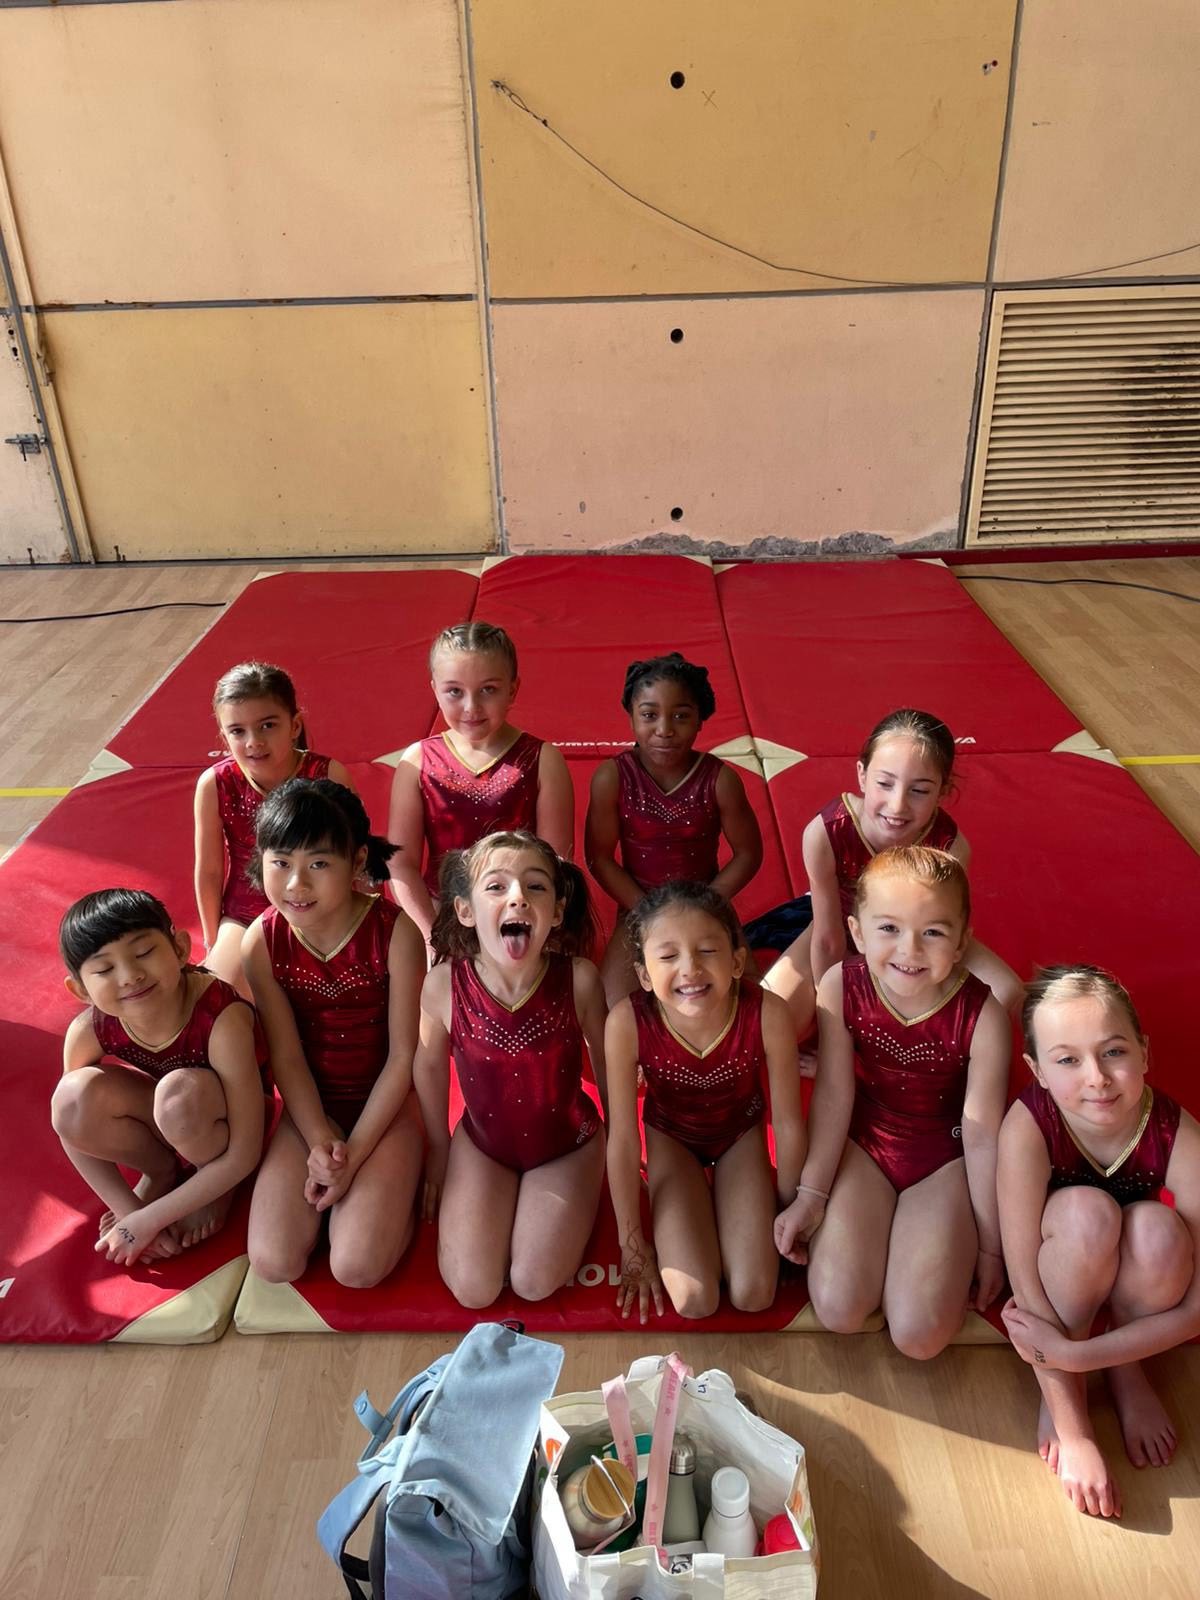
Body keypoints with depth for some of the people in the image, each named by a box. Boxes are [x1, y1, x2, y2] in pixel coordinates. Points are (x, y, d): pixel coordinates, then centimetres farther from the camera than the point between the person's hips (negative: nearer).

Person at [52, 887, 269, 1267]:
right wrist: (131, 1212, -11)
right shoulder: (88, 1032, -23)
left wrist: (146, 1221, -24)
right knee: (75, 1097, -26)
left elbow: (243, 1155, -30)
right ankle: (160, 1173, 5)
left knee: (181, 1091, -37)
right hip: (165, 1123, 4)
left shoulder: (222, 1018, -36)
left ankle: (216, 1188, -3)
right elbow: (72, 1125, -7)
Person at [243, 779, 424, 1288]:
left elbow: (403, 1055, -15)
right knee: (273, 1264, -10)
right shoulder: (262, 941, -12)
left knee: (357, 1267, -17)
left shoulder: (394, 931, -21)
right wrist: (321, 1144, -18)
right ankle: (336, 1186, 17)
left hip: (384, 1103, -3)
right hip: (311, 1107, 3)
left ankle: (388, 1182, 12)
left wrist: (354, 1153, -16)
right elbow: (287, 1057, -8)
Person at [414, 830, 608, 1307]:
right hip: (482, 1144, 1)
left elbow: (607, 1064, -8)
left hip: (567, 1145, -1)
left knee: (534, 1284, -6)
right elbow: (430, 1064, -4)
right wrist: (439, 1152, 10)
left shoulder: (579, 979, -28)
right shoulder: (444, 985, -25)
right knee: (473, 1290, -4)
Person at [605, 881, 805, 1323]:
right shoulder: (628, 1022, -35)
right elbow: (623, 1138, -22)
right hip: (672, 1137, 0)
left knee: (752, 1296, -8)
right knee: (694, 1301, -11)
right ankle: (697, 1201, 18)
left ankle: (720, 1200, 20)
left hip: (740, 1134, 1)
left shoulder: (767, 1014, -35)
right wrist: (633, 1244, -12)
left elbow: (788, 1122, -18)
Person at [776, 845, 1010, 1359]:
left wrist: (990, 1245, -3)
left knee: (919, 1335, -13)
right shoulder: (841, 987, -20)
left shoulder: (982, 1015, -23)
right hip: (862, 1144, 1)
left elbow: (982, 1135, -14)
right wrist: (812, 1193, -6)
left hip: (944, 1161, -1)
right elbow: (833, 1095, -10)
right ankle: (871, 1232, 16)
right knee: (839, 1310, -14)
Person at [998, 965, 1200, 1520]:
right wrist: (1075, 1437, -28)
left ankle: (1127, 1371, -2)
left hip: (1134, 1280, 2)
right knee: (1087, 1210, -34)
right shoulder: (1028, 1126, -33)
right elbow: (1024, 1282, -30)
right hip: (1058, 1266, -1)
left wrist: (1073, 1353, -30)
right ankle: (1060, 1392, -11)